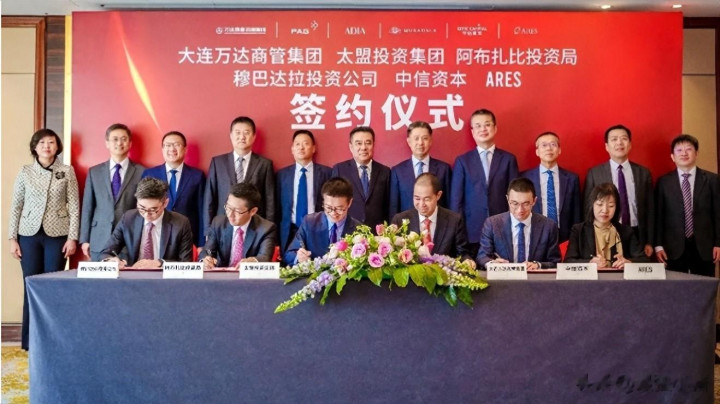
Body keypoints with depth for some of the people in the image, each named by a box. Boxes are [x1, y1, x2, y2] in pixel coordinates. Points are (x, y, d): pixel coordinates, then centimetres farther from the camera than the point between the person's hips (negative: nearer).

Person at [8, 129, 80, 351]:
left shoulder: (67, 171, 2)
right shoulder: (25, 172, 5)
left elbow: (74, 206, 0)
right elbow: (16, 206, 6)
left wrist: (72, 237, -5)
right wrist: (12, 238, 1)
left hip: (57, 235, -1)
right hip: (30, 235, 1)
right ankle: (29, 339, 14)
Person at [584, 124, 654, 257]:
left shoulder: (643, 173, 7)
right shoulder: (594, 173, 0)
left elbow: (649, 209, 8)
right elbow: (589, 208, 2)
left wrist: (649, 242, 4)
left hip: (637, 236, 2)